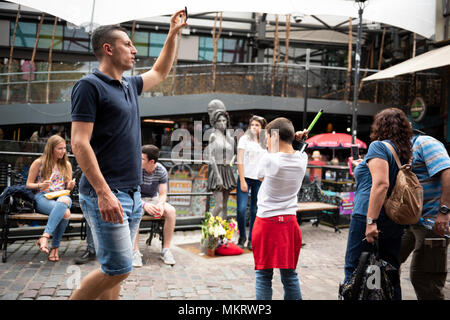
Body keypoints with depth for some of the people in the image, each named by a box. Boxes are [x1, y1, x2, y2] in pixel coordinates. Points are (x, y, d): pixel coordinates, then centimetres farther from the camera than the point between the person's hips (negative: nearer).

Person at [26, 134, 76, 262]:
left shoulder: (66, 164, 16)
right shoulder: (38, 163, 7)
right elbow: (28, 185, 9)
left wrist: (70, 186, -5)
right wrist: (41, 185, -13)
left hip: (62, 196, 3)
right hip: (42, 197, -3)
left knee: (64, 201, -40)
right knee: (65, 213, -38)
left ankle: (45, 237, -43)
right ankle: (55, 247, -33)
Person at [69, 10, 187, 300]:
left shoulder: (130, 85, 17)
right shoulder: (90, 86, -8)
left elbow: (160, 72, 36)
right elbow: (79, 143, -15)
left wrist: (173, 34, 31)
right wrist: (103, 192, -23)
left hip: (132, 194, 8)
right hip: (106, 194, -8)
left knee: (116, 269, 11)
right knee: (118, 268, -8)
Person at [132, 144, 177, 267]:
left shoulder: (162, 171, -9)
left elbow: (163, 194, -7)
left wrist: (160, 204, -31)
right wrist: (144, 204, -37)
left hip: (154, 199, 2)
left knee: (171, 211, -27)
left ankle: (165, 250, -19)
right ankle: (136, 252, -31)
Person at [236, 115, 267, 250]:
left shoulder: (265, 143, 11)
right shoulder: (244, 139, 3)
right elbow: (240, 161, -2)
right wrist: (242, 181, -9)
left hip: (259, 180, 3)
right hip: (245, 177, -3)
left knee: (255, 211, 4)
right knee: (241, 208, -11)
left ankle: (252, 240, 15)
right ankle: (242, 237, 10)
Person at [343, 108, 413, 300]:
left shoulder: (378, 146, -8)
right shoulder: (403, 152, 14)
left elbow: (381, 184, -22)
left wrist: (371, 221, -24)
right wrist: (364, 168, 33)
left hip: (367, 219, -8)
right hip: (395, 223, 8)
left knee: (354, 271, 2)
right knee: (391, 275, 14)